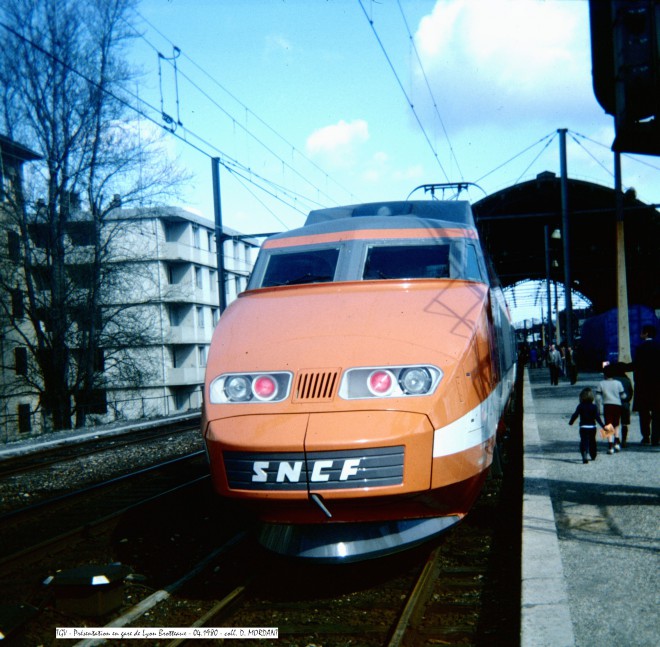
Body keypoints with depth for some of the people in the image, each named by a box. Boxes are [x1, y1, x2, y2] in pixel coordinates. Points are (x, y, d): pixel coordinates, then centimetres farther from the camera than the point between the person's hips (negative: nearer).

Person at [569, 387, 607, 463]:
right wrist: (603, 426, -6)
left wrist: (570, 422, 12)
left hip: (583, 427, -2)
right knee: (592, 441, 19)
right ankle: (593, 456, 34)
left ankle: (585, 455, -27)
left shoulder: (580, 406, -5)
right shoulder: (594, 407, -4)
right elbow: (597, 417, -9)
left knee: (584, 442, -6)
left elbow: (575, 415, -5)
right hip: (592, 427, 2)